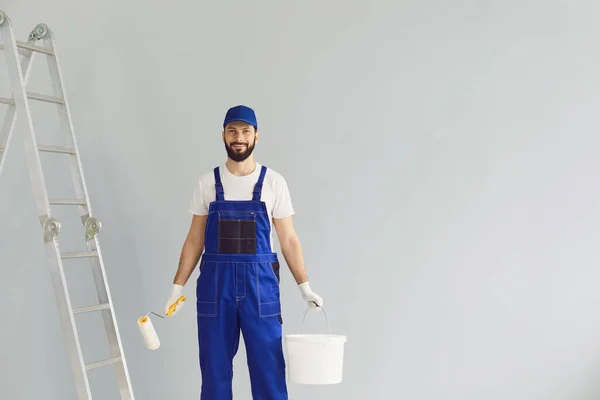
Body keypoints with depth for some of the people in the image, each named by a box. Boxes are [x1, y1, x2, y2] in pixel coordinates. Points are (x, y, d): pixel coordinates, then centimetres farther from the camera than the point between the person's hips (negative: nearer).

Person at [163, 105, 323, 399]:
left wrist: (305, 287, -3)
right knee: (214, 368, 8)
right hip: (215, 282, 1)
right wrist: (177, 287, 2)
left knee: (268, 368, 3)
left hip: (260, 283, -1)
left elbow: (288, 240, 3)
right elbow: (194, 240, 7)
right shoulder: (207, 182, 4)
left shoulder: (273, 182, 1)